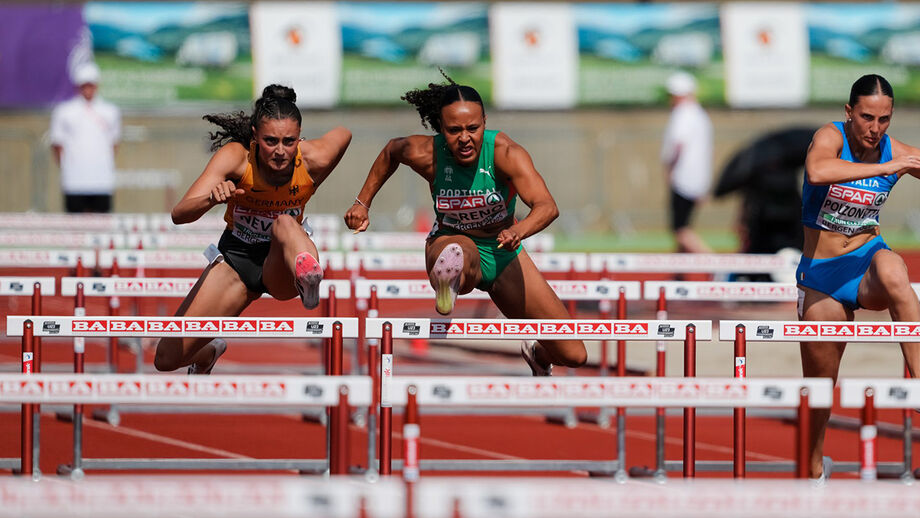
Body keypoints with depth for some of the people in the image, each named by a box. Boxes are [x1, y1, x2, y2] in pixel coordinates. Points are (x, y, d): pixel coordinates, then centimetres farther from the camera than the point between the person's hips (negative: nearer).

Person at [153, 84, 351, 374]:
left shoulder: (314, 160, -21)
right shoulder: (235, 157, -23)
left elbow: (344, 133, 4)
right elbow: (179, 214, -33)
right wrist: (211, 199, -52)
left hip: (282, 264, -2)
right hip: (236, 258, 2)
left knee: (284, 224, -37)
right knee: (167, 359, 1)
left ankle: (308, 278, -69)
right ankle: (209, 353, 38)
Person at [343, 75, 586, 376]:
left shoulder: (505, 153, -25)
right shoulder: (425, 154, -20)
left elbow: (547, 206, -38)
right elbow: (391, 151, 6)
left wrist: (518, 231, -59)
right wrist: (363, 203, 7)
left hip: (504, 254, 3)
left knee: (573, 356, 9)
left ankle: (537, 355, 40)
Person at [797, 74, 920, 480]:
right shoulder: (831, 137, -16)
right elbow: (817, 172, -39)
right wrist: (885, 169, -40)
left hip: (868, 260, 1)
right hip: (822, 273, -1)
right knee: (819, 382, 9)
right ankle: (815, 467, 35)